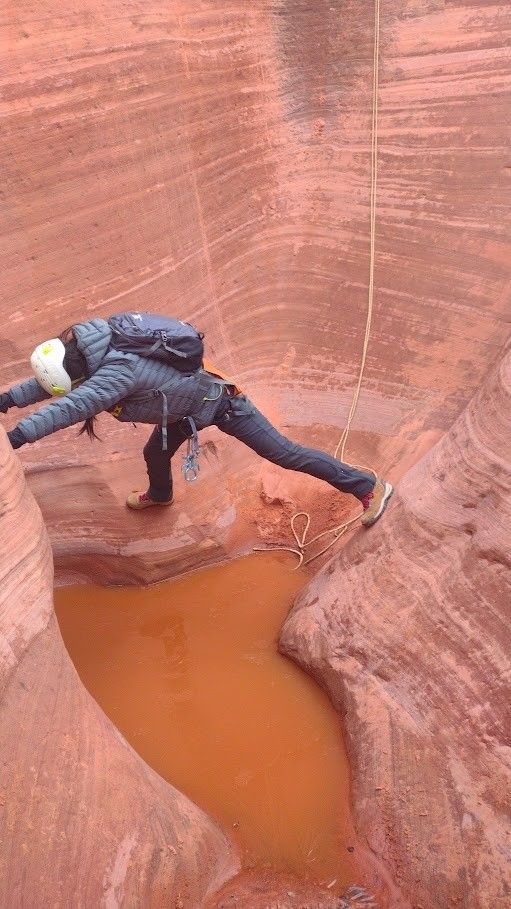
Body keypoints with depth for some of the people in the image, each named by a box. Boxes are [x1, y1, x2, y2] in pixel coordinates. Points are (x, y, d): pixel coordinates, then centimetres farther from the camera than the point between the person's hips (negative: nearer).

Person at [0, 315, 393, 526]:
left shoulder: (117, 369, -34)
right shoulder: (91, 349, -6)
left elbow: (69, 406, -44)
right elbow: (51, 379, 8)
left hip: (218, 401, -9)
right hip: (188, 406, 9)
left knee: (284, 453, -5)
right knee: (155, 454, 22)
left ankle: (369, 487, 5)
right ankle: (160, 495, 58)